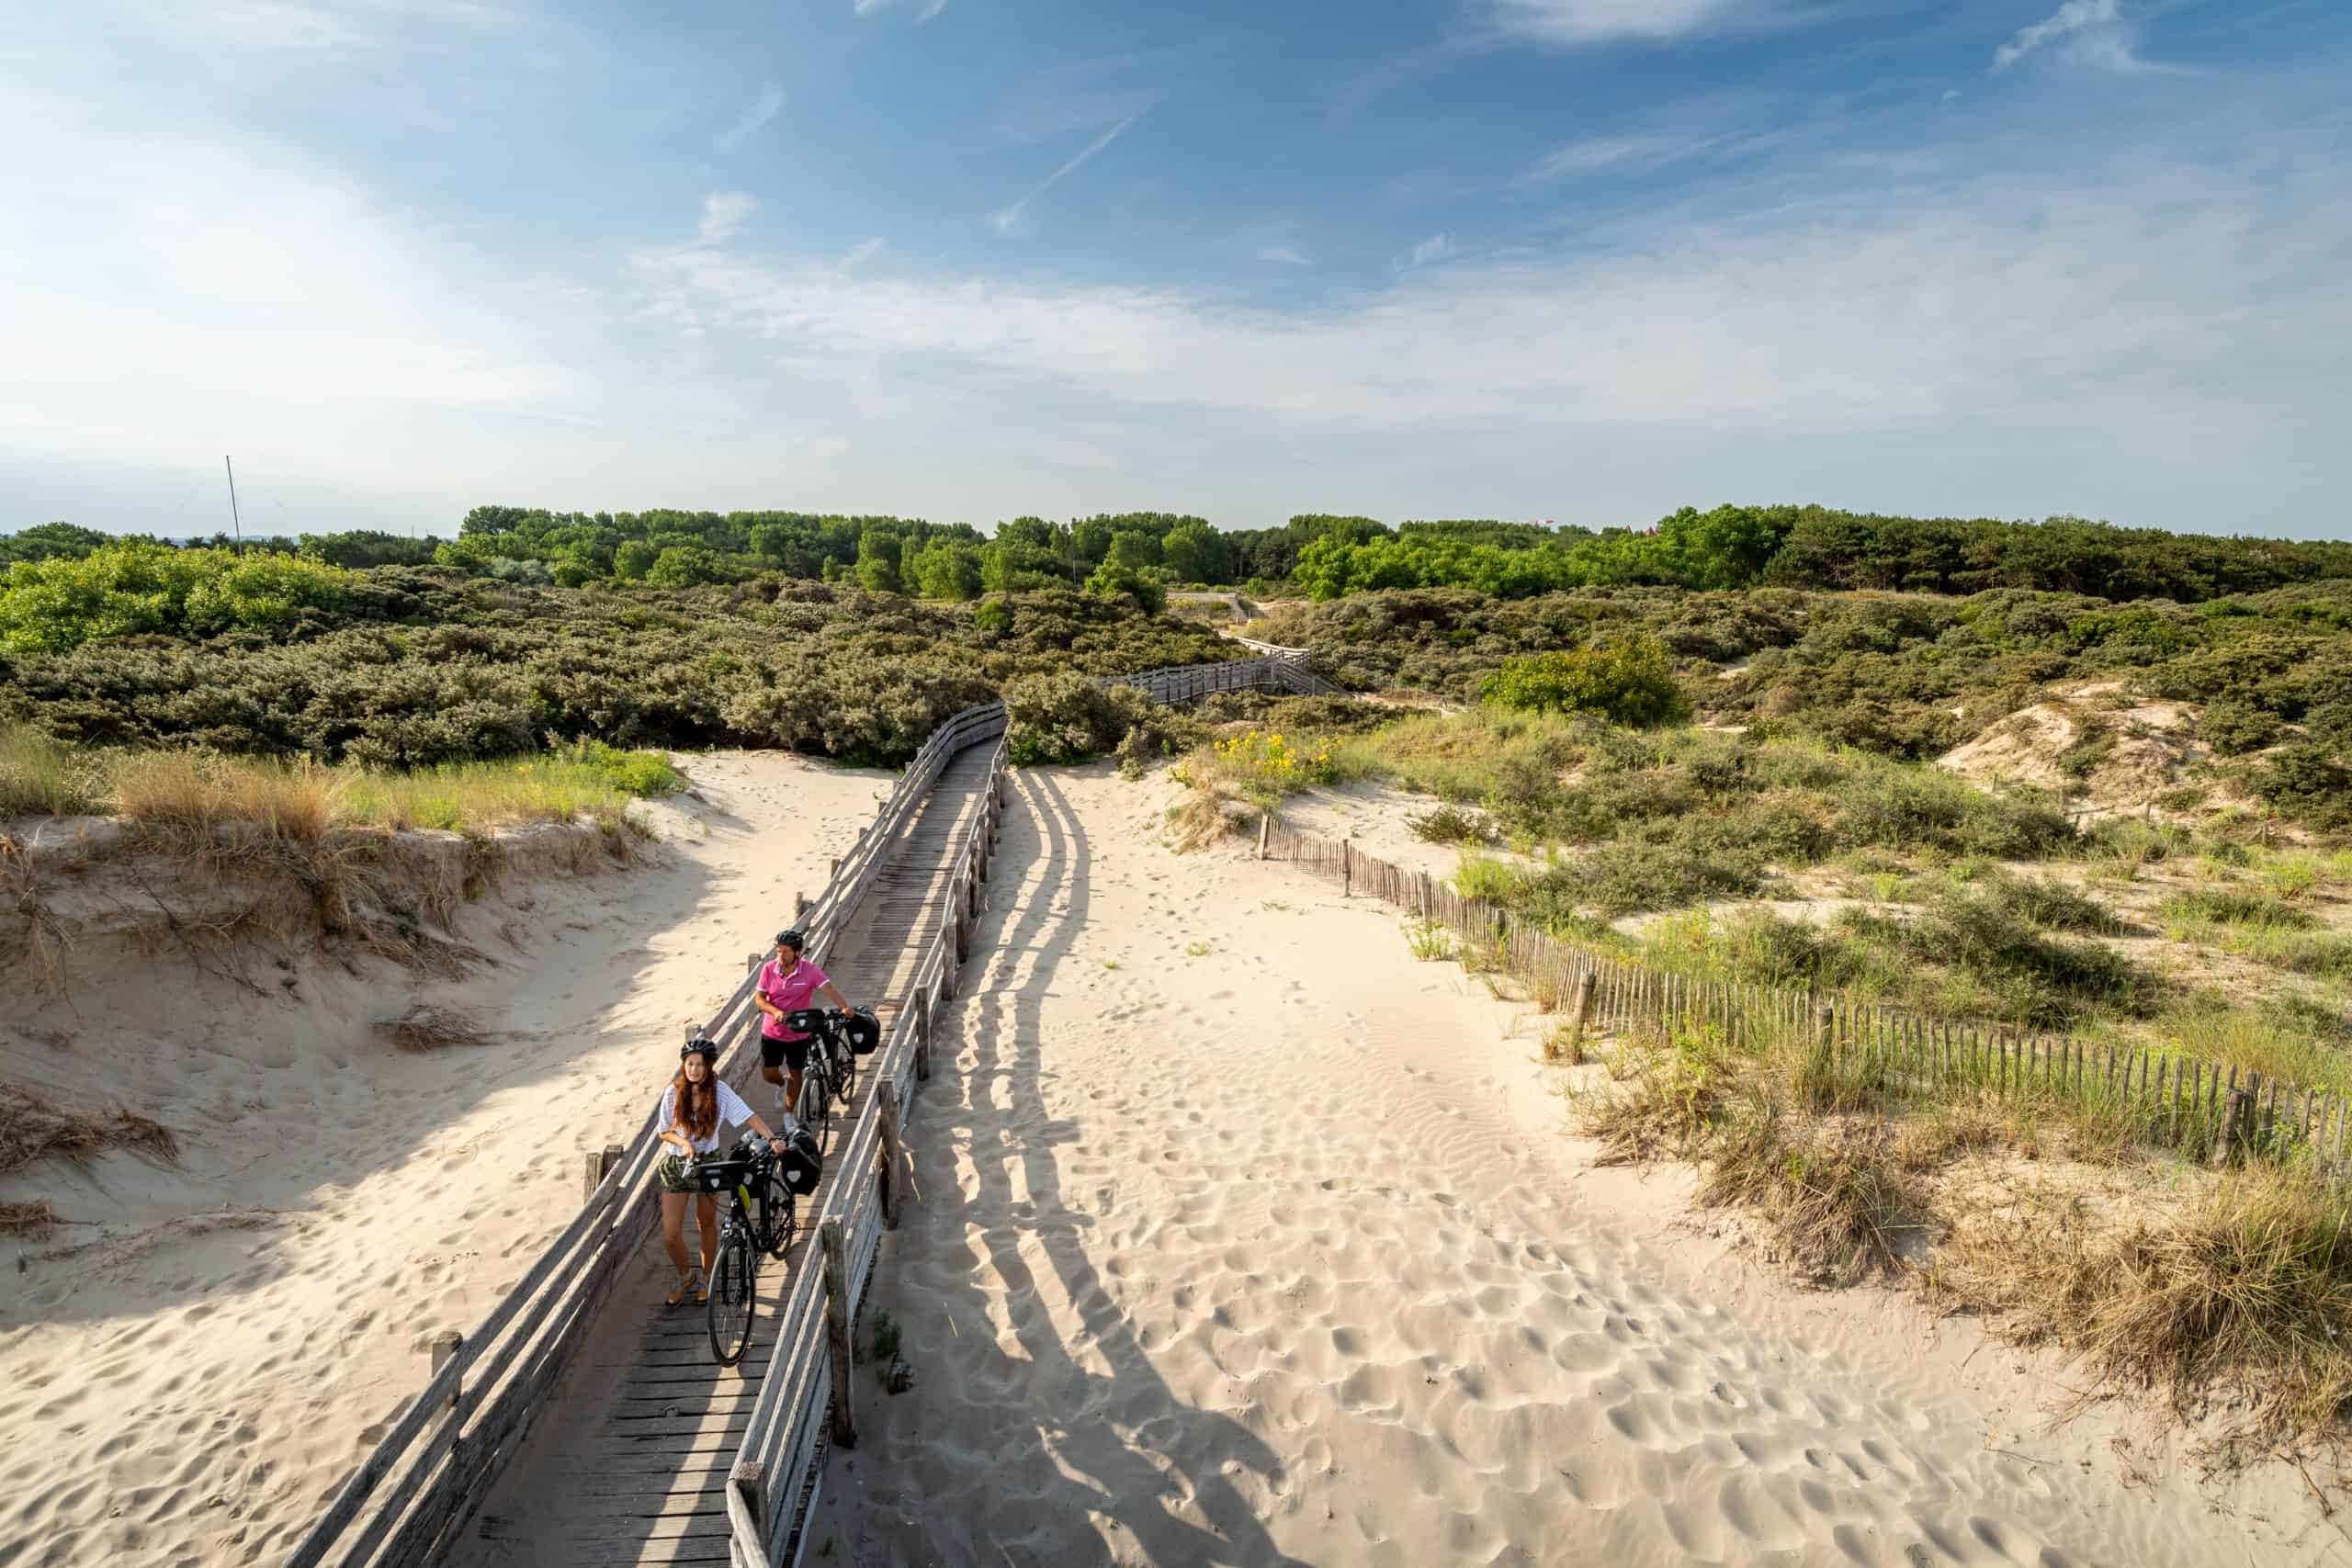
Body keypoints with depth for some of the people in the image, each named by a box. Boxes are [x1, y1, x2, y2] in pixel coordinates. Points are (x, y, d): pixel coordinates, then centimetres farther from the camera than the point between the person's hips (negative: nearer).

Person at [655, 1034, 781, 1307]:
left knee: (707, 1224, 14)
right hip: (677, 1164, 0)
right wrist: (683, 1142, -23)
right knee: (670, 1235, -2)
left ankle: (706, 1278, 36)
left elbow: (749, 1116, -17)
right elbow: (663, 1131, -3)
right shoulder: (673, 1092, -11)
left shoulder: (719, 1090, -13)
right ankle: (686, 1276, 26)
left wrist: (772, 1138, -30)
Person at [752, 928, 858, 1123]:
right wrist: (775, 1011, -27)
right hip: (772, 1032, 1)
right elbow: (759, 997, -8)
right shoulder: (769, 968, -10)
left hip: (798, 1034, -1)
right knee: (768, 1074, 7)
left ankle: (788, 1114, 30)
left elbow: (828, 988, -26)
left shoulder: (810, 970, -16)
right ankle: (783, 1082, 44)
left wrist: (844, 1007, -43)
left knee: (795, 1075, 10)